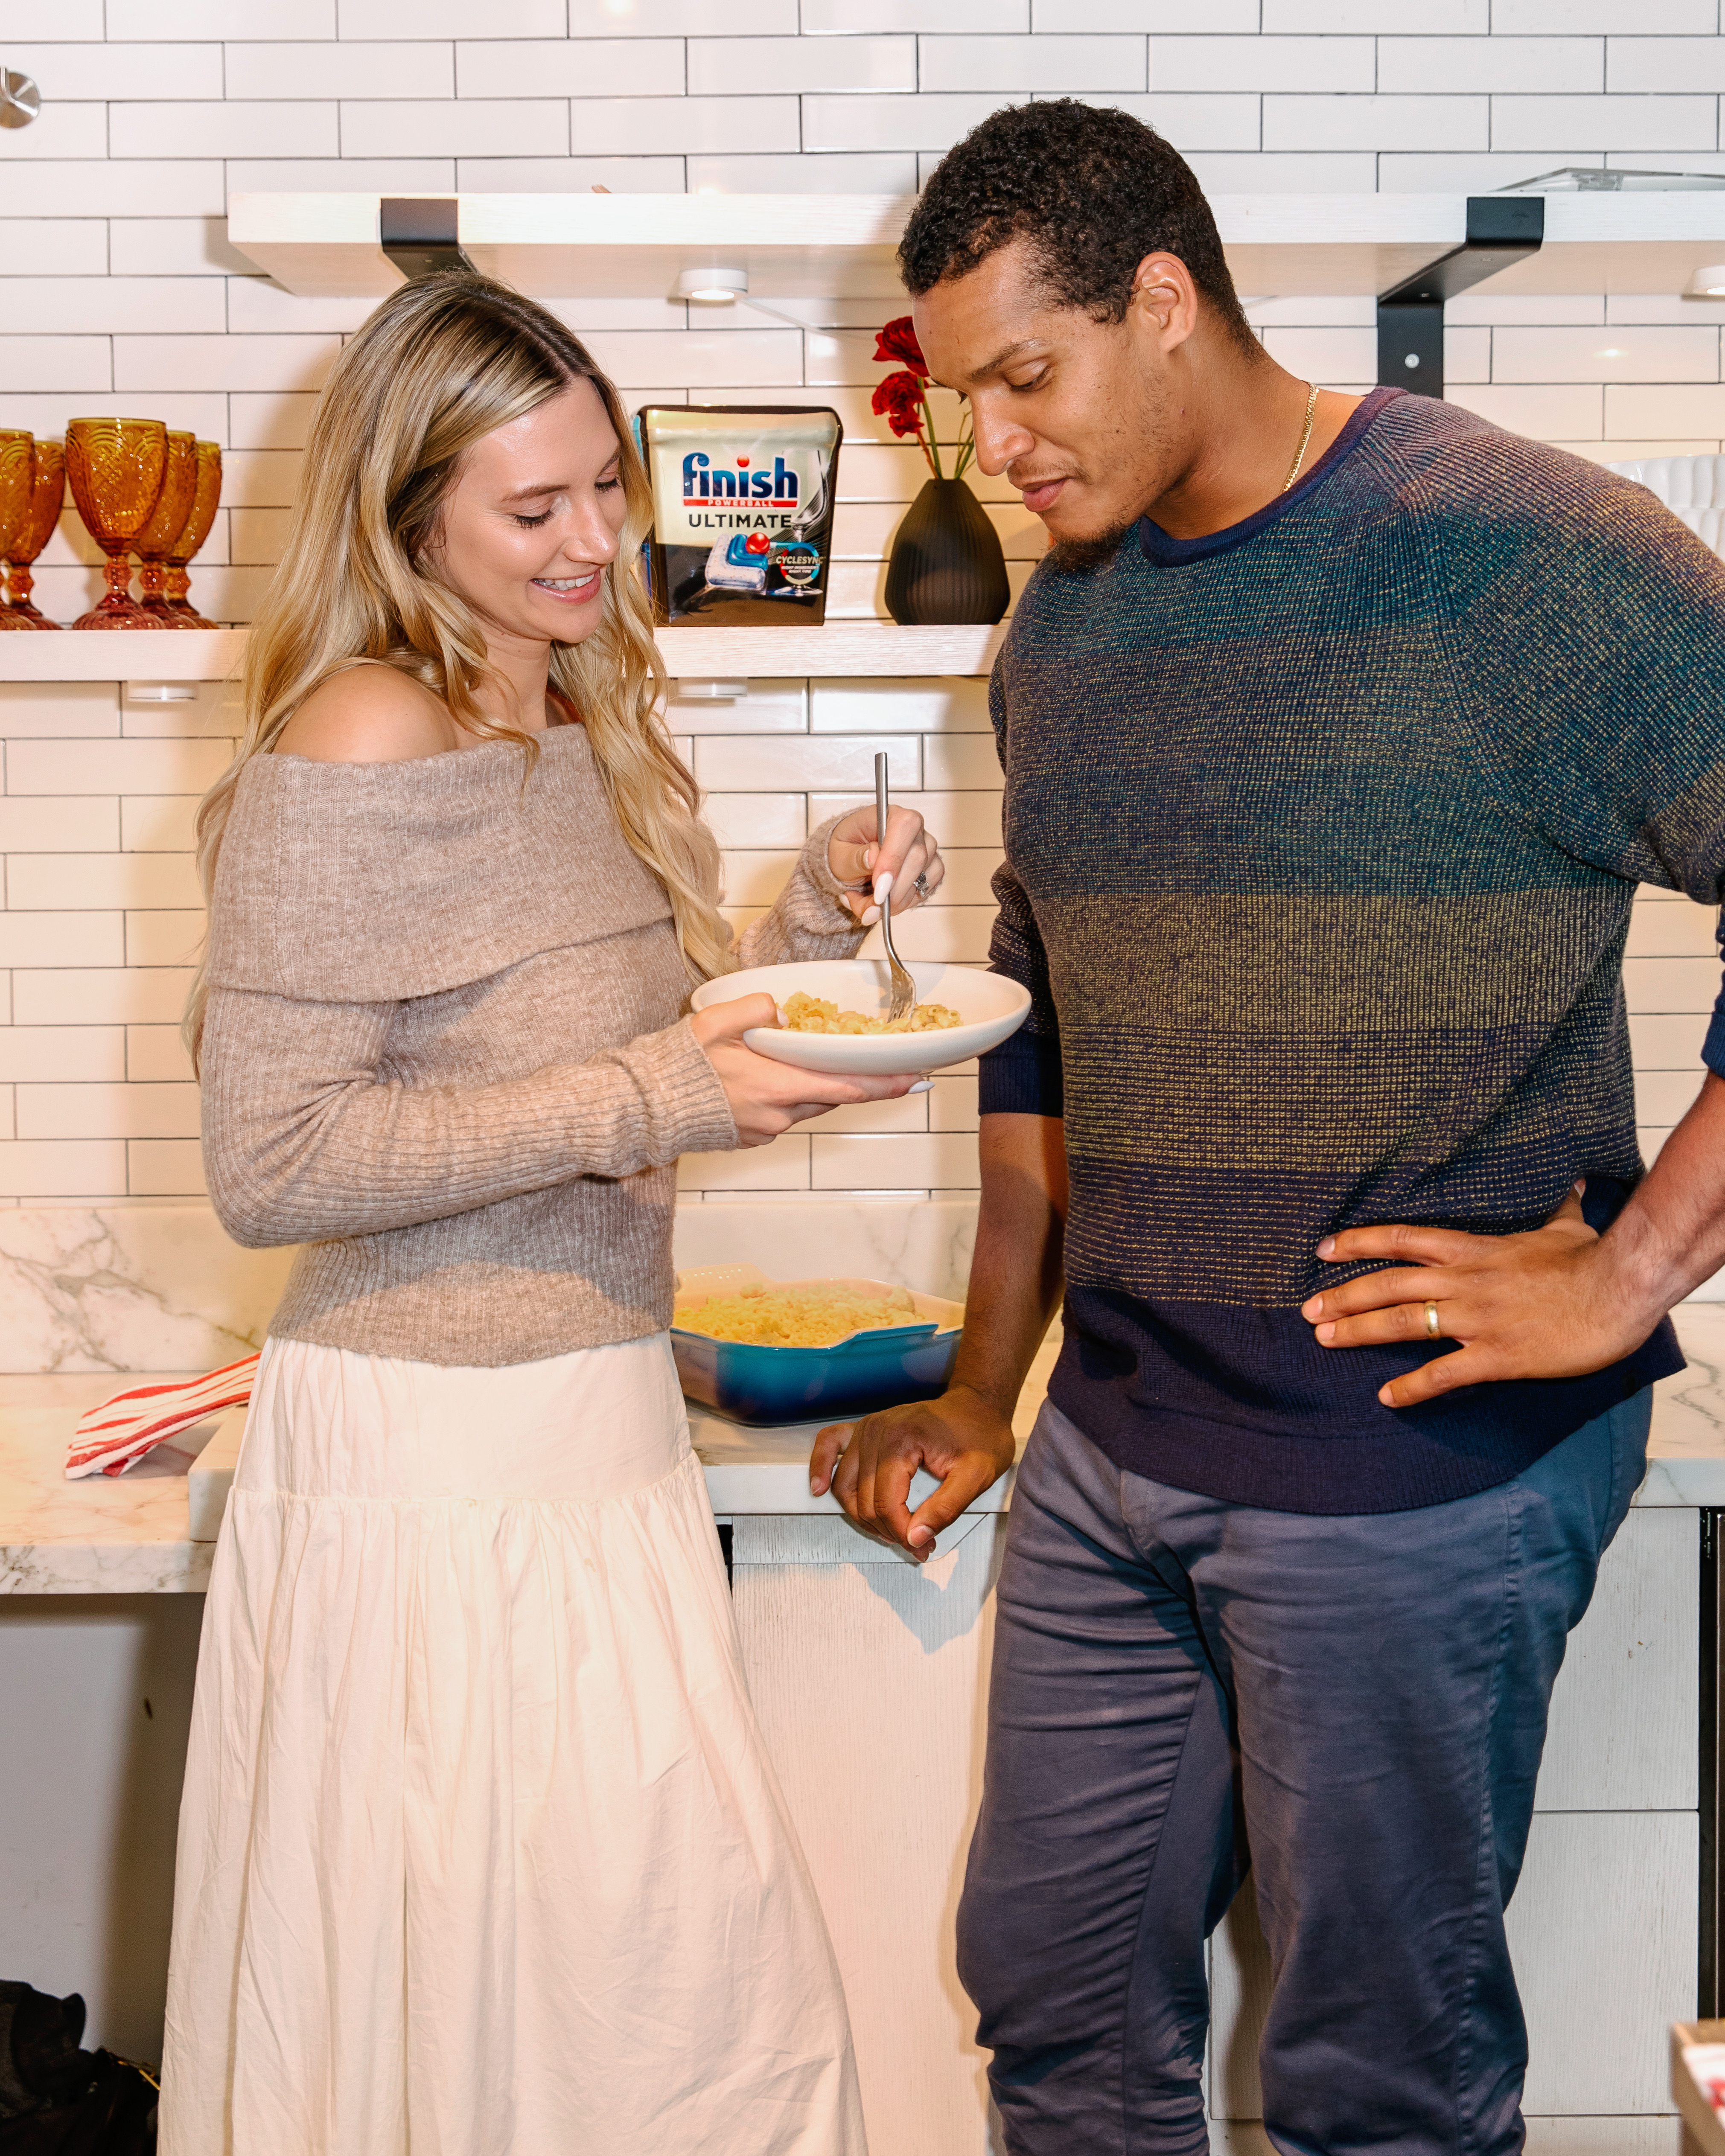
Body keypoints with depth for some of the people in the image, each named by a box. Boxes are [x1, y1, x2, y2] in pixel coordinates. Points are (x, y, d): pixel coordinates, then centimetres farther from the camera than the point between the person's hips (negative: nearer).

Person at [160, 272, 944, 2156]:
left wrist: (819, 913, 4)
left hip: (596, 1423, 8)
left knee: (702, 2001, 10)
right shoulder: (356, 757, -15)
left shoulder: (589, 738, 12)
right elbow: (267, 1163, -18)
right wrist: (645, 1103, -21)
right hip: (433, 1453, -8)